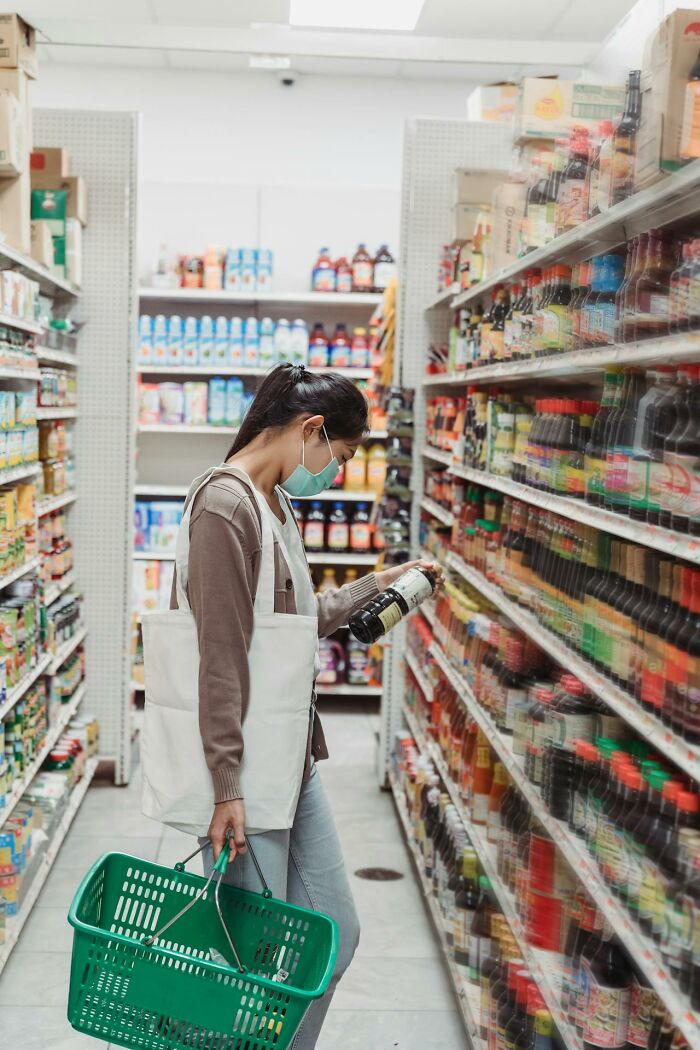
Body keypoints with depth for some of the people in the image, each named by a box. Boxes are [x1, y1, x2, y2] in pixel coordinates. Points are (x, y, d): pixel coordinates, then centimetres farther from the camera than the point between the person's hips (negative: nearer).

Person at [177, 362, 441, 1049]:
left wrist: (382, 584, 28)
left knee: (333, 938, 16)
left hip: (293, 763, 10)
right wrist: (227, 787, -20)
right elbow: (220, 657, -20)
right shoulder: (226, 506, -16)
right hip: (247, 775, -10)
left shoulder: (275, 504, 14)